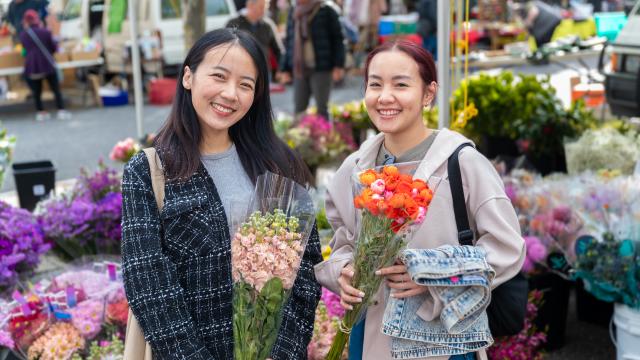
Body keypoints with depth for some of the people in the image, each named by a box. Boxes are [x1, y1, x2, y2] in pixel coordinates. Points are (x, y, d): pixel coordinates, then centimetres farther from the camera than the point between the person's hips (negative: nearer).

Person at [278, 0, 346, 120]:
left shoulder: (326, 11, -2)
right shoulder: (293, 13, 12)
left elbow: (337, 38, -3)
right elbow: (289, 43, 16)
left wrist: (338, 65, -10)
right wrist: (285, 68, 12)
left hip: (321, 68, -4)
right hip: (299, 69, 5)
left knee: (321, 108, 0)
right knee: (298, 109, 4)